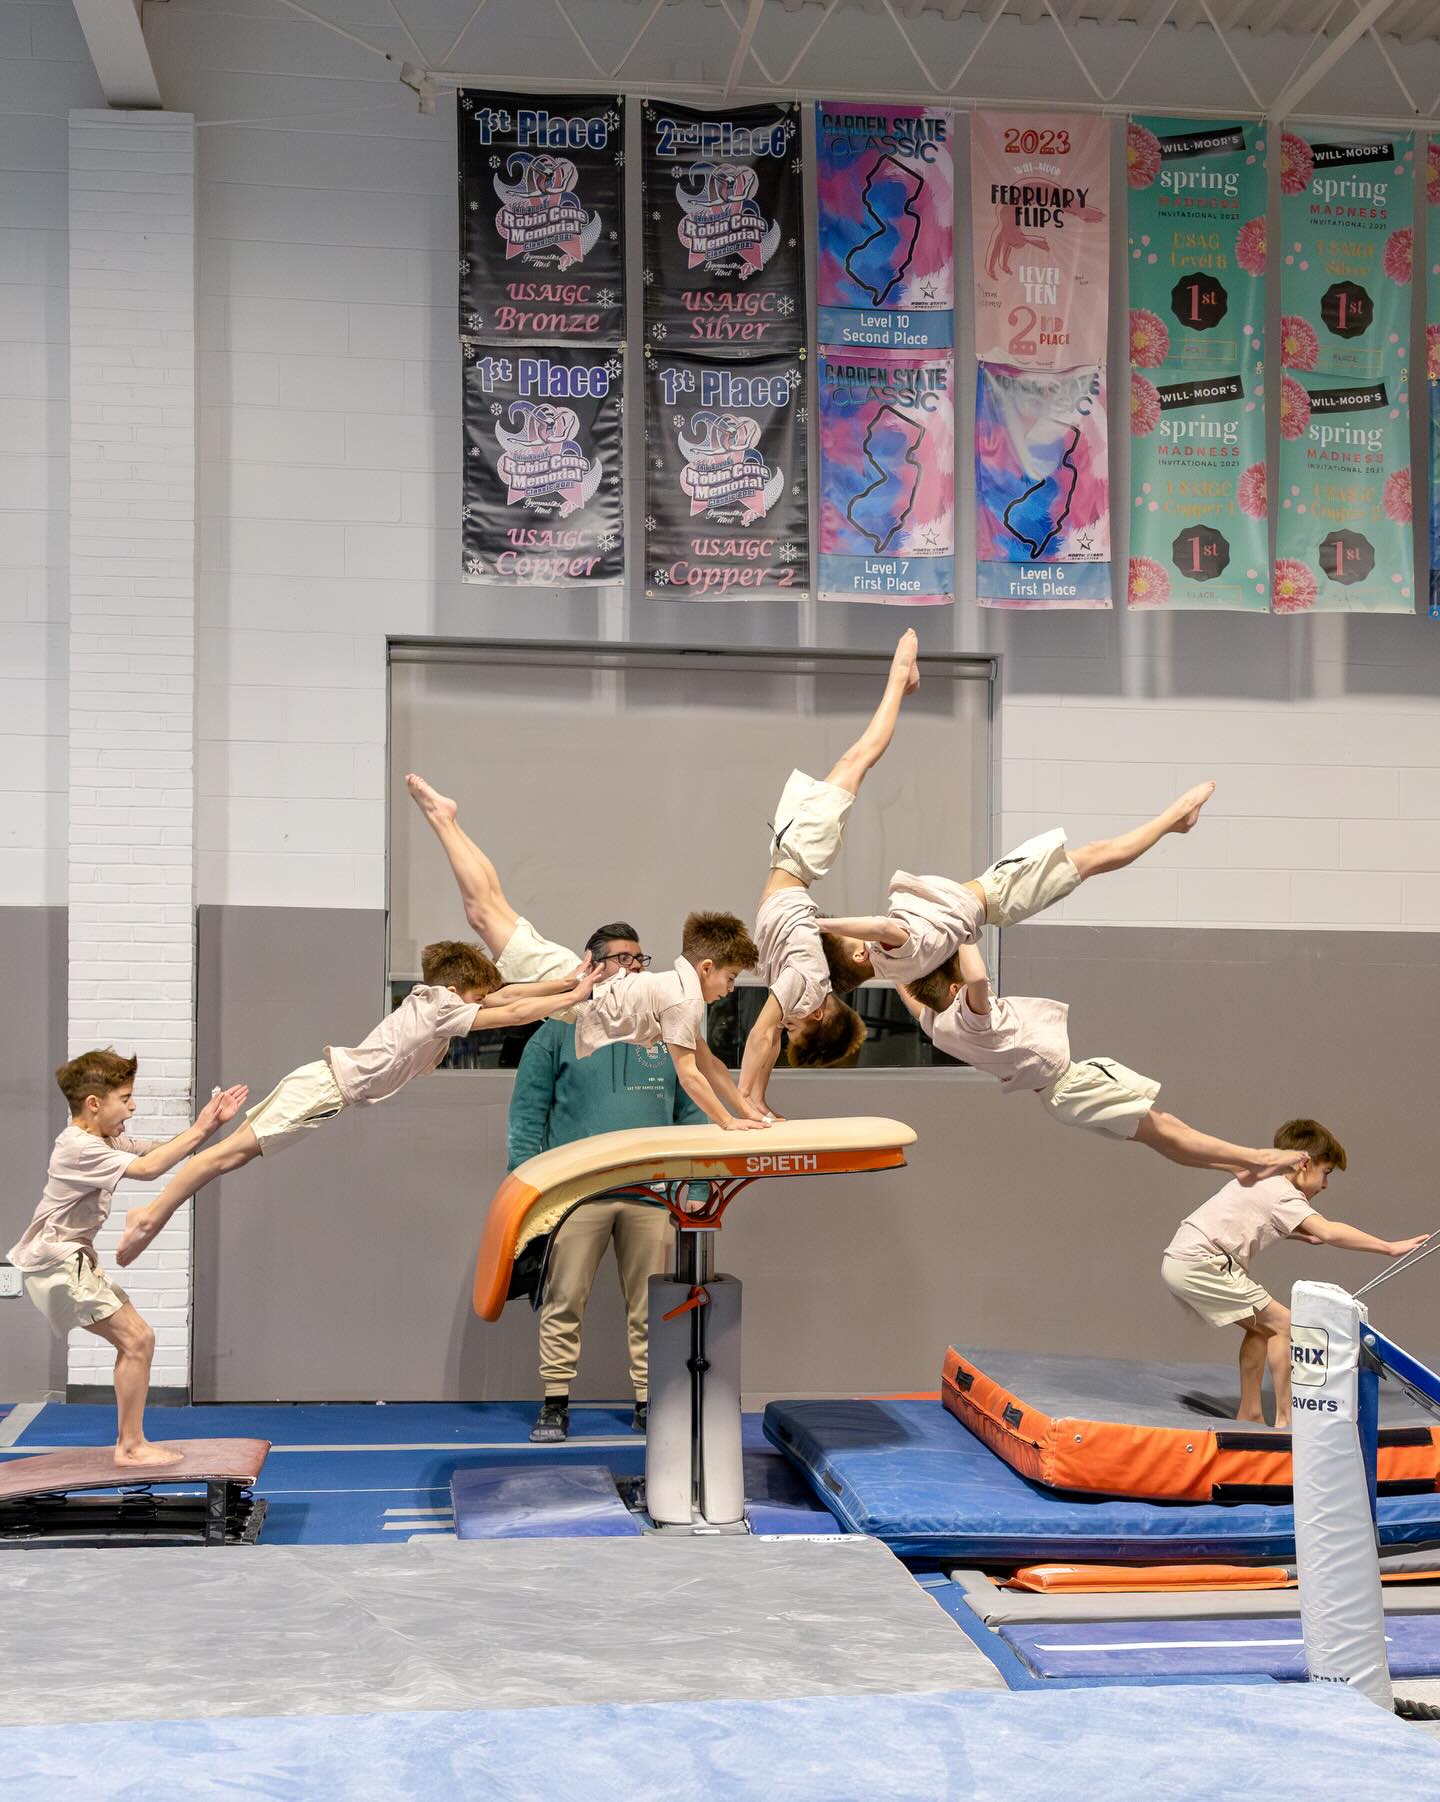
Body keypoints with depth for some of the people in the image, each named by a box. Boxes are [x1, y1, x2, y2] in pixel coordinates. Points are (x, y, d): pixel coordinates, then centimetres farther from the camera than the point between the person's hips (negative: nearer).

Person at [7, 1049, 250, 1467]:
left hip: (73, 1259, 11)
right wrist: (199, 1129, -25)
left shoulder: (106, 1140, 11)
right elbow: (148, 1168, -31)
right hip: (56, 1261, -11)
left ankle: (129, 1441, 17)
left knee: (137, 1339, 11)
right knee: (135, 1339, -11)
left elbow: (160, 1150, 9)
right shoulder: (79, 1148, -21)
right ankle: (131, 1446, -6)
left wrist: (211, 1124, -5)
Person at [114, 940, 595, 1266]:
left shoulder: (430, 997, 13)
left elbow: (502, 995, 15)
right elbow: (514, 1013, -14)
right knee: (237, 1150, -12)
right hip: (327, 1088, -10)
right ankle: (151, 1214, -13)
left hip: (330, 1081, 10)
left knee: (240, 1147, 7)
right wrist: (574, 997, -8)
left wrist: (566, 981, 11)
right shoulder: (443, 1008, -12)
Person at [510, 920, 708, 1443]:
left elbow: (692, 1114, 13)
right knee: (563, 1302, 0)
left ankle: (649, 1402, 16)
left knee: (650, 1306, 6)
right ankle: (555, 1404, 10)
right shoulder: (559, 1032, 6)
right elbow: (527, 1114, 4)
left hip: (651, 1196, 2)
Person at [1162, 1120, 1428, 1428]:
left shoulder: (1263, 1183, 19)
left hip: (1178, 1261, 10)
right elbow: (1328, 1232, -23)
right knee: (1283, 1324, -6)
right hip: (1198, 1264, -10)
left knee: (1260, 1327, 19)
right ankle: (1285, 1420, -5)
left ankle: (1249, 1416, 20)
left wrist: (1303, 1235, 23)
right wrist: (1389, 1247, -22)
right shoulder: (1282, 1192, -10)